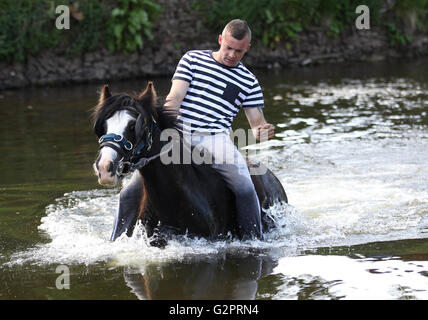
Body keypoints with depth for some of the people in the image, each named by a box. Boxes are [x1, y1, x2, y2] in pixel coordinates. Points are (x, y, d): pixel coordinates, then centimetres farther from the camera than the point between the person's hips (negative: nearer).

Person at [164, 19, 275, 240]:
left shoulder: (249, 82, 15)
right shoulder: (192, 59, 13)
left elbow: (257, 121, 12)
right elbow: (175, 98, 4)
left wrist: (262, 131, -13)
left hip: (216, 138, 0)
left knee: (244, 188, -24)